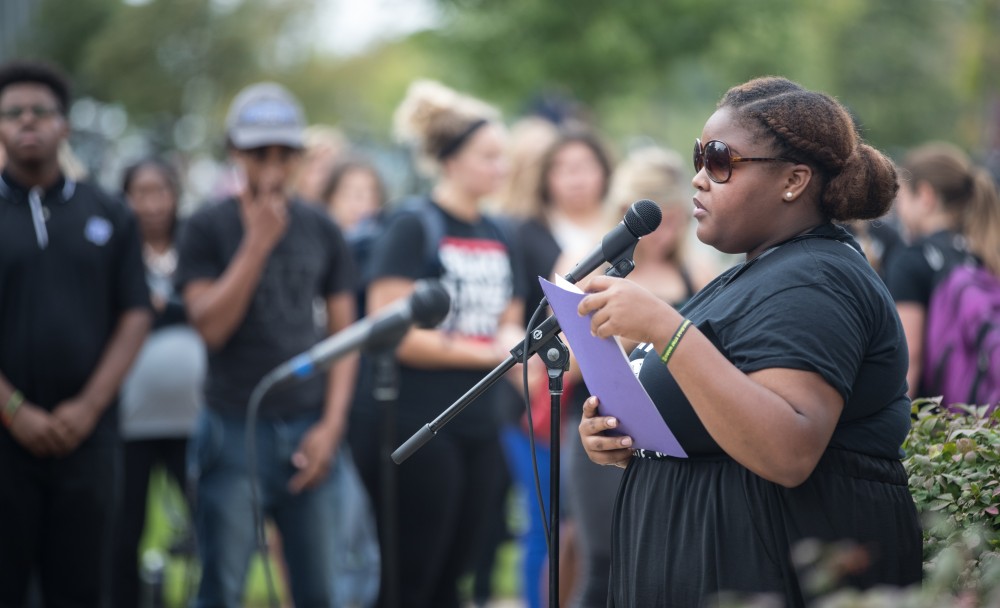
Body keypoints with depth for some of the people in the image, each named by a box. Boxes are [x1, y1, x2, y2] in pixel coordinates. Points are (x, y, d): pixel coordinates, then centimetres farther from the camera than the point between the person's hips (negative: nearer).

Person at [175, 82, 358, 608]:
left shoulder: (321, 231, 9)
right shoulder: (207, 228, 0)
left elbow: (344, 335, 9)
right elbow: (210, 324, -12)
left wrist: (331, 425, -1)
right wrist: (258, 242, -16)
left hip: (307, 433, 3)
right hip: (233, 430, -3)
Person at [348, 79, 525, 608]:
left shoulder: (496, 236, 13)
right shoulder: (413, 227, -10)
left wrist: (514, 337, -2)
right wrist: (489, 352, -15)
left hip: (477, 426, 7)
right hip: (413, 424, -7)